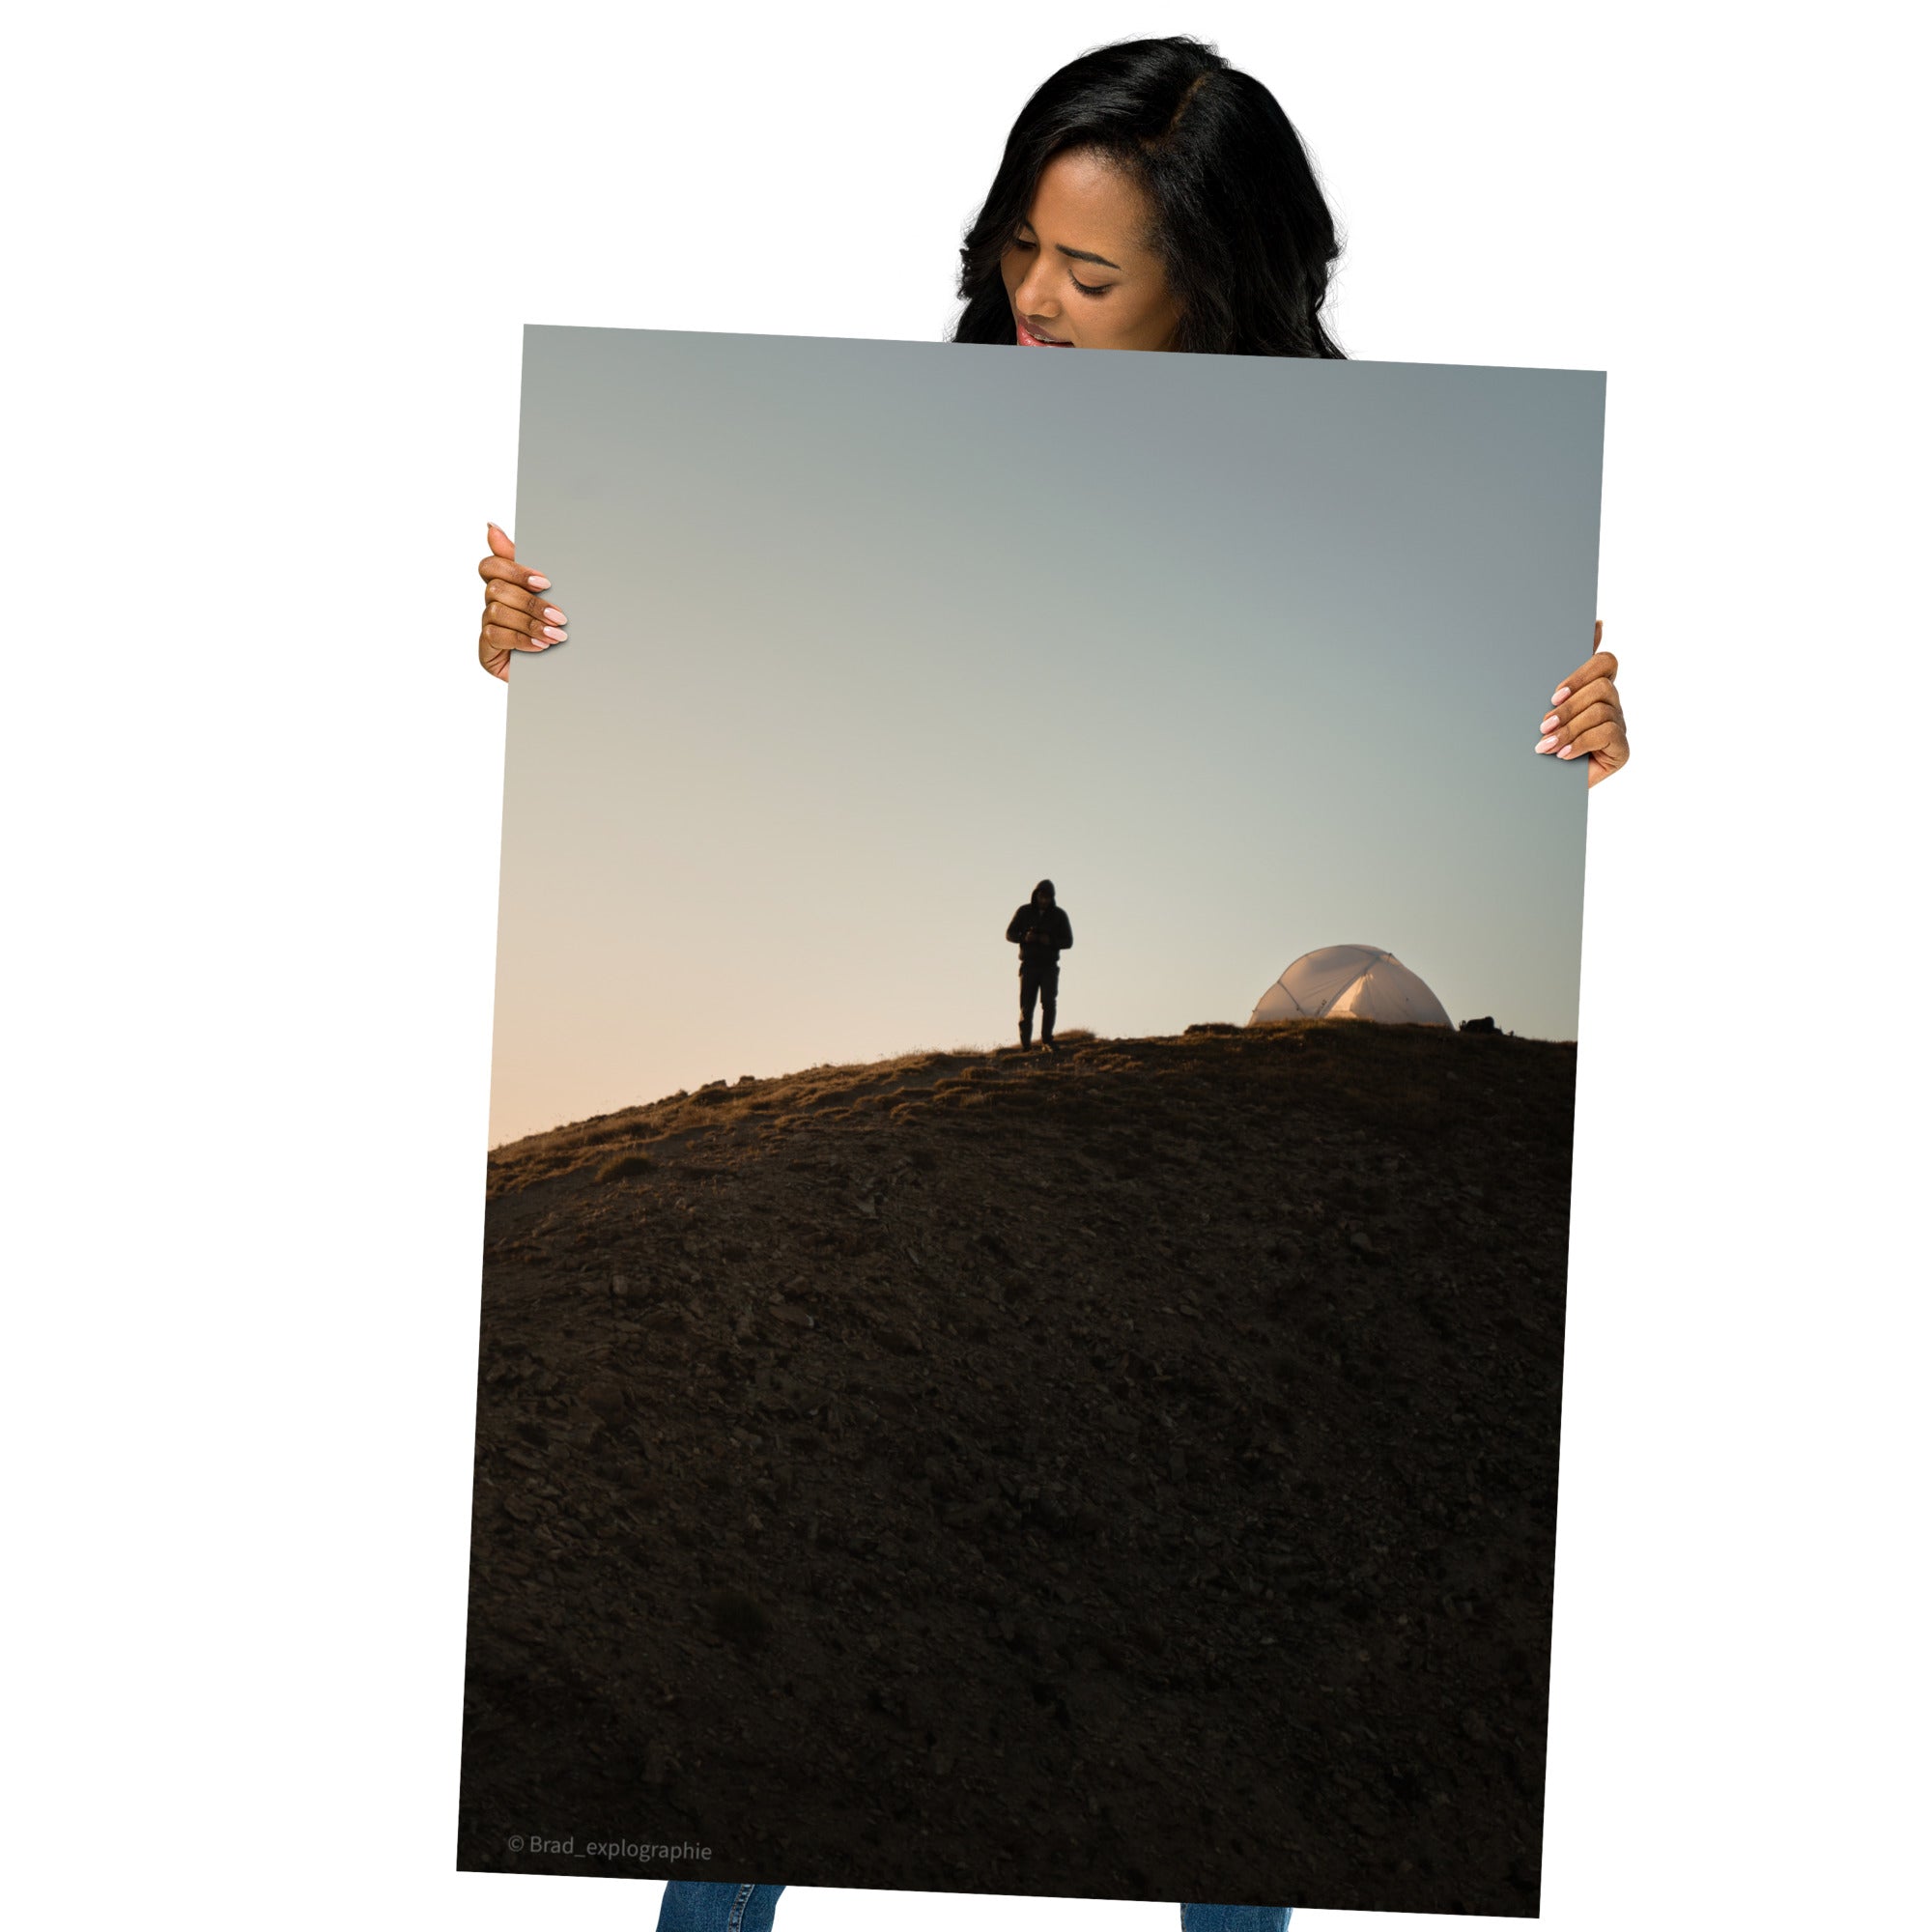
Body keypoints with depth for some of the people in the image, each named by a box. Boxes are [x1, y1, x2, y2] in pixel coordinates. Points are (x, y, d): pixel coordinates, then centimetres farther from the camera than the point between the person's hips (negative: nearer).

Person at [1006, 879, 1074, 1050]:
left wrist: (1051, 941, -17)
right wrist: (1024, 937, -15)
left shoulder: (1059, 915, 4)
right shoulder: (1024, 912, 4)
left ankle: (1046, 1040, -7)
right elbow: (1010, 934, 6)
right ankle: (1025, 1045, 1)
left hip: (1049, 966, 0)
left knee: (1049, 1002, -14)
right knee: (1026, 1005, -1)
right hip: (1029, 965, 0)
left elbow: (1068, 941, 3)